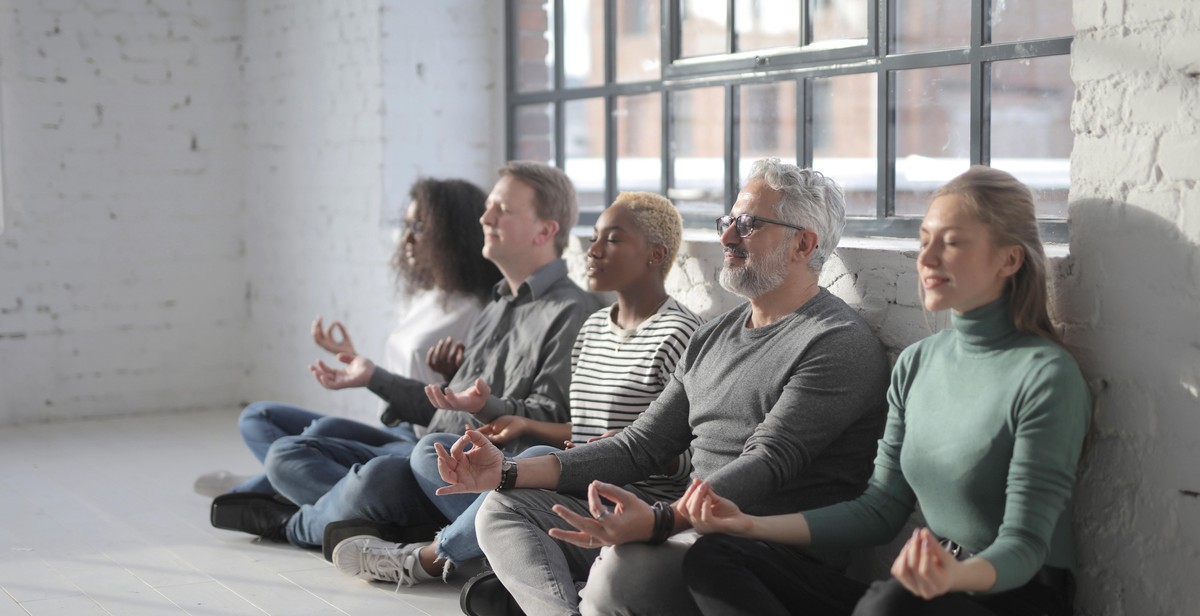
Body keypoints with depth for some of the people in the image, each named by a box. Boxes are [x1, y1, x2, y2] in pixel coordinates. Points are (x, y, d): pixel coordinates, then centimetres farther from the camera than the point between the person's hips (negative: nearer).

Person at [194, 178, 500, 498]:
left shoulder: (475, 315, -10)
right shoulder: (418, 300, 18)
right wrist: (353, 358, 22)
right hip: (389, 433, 10)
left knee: (327, 430, -35)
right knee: (257, 416, 8)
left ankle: (243, 493, -11)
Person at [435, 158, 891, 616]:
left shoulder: (839, 344, -7)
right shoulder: (713, 338, 20)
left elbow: (767, 464, -20)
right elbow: (642, 446, 18)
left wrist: (660, 521, -36)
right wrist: (510, 472, 9)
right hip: (695, 521, 9)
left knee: (623, 566, -38)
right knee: (503, 509, -1)